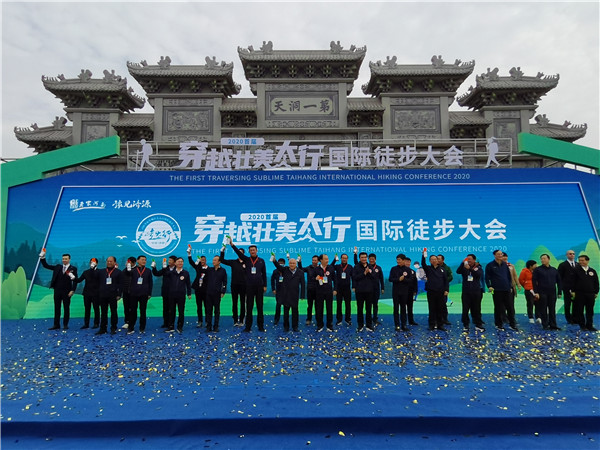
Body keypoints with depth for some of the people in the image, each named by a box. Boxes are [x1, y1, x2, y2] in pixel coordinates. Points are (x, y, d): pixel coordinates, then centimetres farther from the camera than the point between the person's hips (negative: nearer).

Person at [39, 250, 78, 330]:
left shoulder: (73, 269, -2)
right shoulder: (57, 267, 10)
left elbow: (75, 281, -6)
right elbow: (46, 266, 10)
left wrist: (72, 290, -14)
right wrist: (42, 257, -3)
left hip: (67, 292, -3)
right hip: (57, 291, 4)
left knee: (66, 308, 3)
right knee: (57, 308, 8)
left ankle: (65, 325, 12)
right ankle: (56, 325, 14)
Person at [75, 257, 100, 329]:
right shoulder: (86, 272, 12)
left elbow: (95, 276, -16)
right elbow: (79, 280, 6)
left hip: (95, 293, -4)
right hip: (87, 293, 4)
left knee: (96, 309, 3)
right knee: (87, 309, 7)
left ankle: (96, 323, 12)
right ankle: (86, 324, 13)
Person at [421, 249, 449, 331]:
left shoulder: (442, 269, 10)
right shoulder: (428, 268, 6)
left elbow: (446, 280, 9)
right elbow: (423, 264, -15)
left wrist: (446, 290, 1)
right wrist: (423, 256, -30)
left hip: (440, 292, 1)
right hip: (431, 292, -1)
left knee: (440, 309, 5)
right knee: (432, 309, 2)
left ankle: (440, 325, 14)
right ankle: (432, 325, 9)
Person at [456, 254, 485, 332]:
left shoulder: (478, 268, 6)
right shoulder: (464, 267, 6)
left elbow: (479, 274, -16)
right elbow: (458, 271, -13)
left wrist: (470, 269, -28)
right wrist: (462, 263, -25)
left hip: (476, 292, 0)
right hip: (466, 292, 0)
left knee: (477, 309, 6)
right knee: (465, 309, 0)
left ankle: (478, 325, 16)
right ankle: (466, 325, 8)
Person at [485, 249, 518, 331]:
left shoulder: (505, 265, 11)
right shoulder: (490, 265, -2)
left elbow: (509, 276, 19)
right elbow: (487, 277, 0)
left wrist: (510, 286, 13)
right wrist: (489, 286, -10)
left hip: (507, 290, 4)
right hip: (497, 290, -4)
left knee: (510, 307, 5)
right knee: (498, 309, 3)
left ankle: (512, 324, 16)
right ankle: (499, 325, 14)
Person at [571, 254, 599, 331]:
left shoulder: (592, 271, 9)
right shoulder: (576, 270, 0)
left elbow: (596, 283, 14)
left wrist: (596, 292, 8)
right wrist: (573, 291, -5)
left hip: (590, 294, 3)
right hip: (579, 294, -2)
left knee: (590, 311, 6)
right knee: (580, 311, 1)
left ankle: (589, 326, 14)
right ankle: (582, 325, 12)